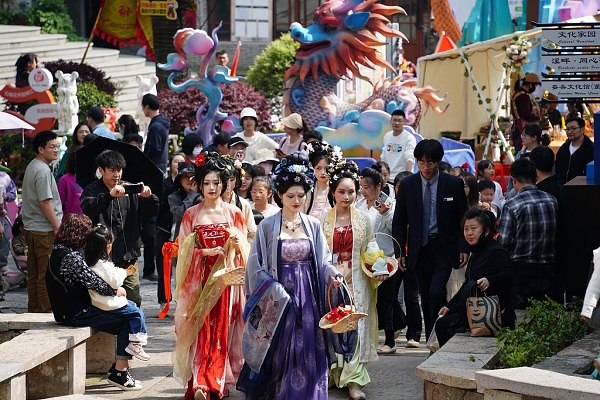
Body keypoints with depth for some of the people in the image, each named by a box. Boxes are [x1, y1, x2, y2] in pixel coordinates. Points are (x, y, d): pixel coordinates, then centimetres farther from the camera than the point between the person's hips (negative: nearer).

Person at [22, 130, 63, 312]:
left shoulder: (32, 167, 16)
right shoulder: (42, 170, -16)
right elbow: (45, 202, -20)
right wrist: (58, 226, -17)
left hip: (32, 227, 10)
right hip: (45, 229, -10)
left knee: (34, 272, 13)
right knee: (47, 273, -6)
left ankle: (34, 309, 19)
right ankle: (47, 310, -5)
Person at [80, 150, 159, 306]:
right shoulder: (92, 191, 1)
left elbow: (153, 211, 10)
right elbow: (87, 208, -21)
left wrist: (148, 197, -12)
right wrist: (109, 195, -34)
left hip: (128, 258, 4)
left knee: (134, 302, 3)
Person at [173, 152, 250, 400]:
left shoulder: (233, 214, 6)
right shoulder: (191, 215, 7)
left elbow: (244, 251, 8)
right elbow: (185, 251, 3)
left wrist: (237, 243, -14)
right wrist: (206, 252, -14)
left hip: (225, 277, 0)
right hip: (200, 279, 0)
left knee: (221, 330, -3)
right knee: (201, 330, -7)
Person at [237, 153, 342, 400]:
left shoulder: (313, 225, 8)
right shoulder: (268, 226, -1)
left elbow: (323, 260, 8)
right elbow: (257, 266, -3)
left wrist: (332, 275, -14)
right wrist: (279, 293, -14)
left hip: (308, 300, 3)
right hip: (278, 302, -3)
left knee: (308, 357, 1)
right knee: (279, 358, -1)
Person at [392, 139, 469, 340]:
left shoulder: (454, 184, -2)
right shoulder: (407, 184, 2)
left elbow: (463, 218, 3)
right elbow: (399, 221, 6)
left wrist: (464, 248, -5)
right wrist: (400, 251, 0)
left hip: (444, 248, -2)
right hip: (419, 248, 2)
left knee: (436, 293, -18)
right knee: (426, 298, 7)